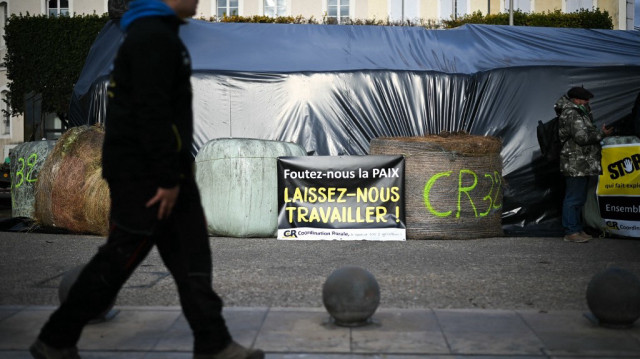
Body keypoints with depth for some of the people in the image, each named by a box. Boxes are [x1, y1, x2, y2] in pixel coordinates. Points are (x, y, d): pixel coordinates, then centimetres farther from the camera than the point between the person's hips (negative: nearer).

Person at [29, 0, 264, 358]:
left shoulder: (158, 33, 16)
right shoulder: (153, 37, -16)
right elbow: (152, 113, -23)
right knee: (118, 260, 1)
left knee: (191, 258, 9)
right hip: (143, 173, -10)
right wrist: (167, 178, -22)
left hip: (162, 170, 10)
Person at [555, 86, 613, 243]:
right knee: (574, 198, -7)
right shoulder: (571, 114, -14)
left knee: (579, 198, 15)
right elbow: (582, 137, -21)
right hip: (576, 166, -11)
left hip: (582, 165, 11)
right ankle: (571, 232, -3)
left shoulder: (579, 114, 21)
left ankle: (577, 229, 23)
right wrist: (602, 133, -13)